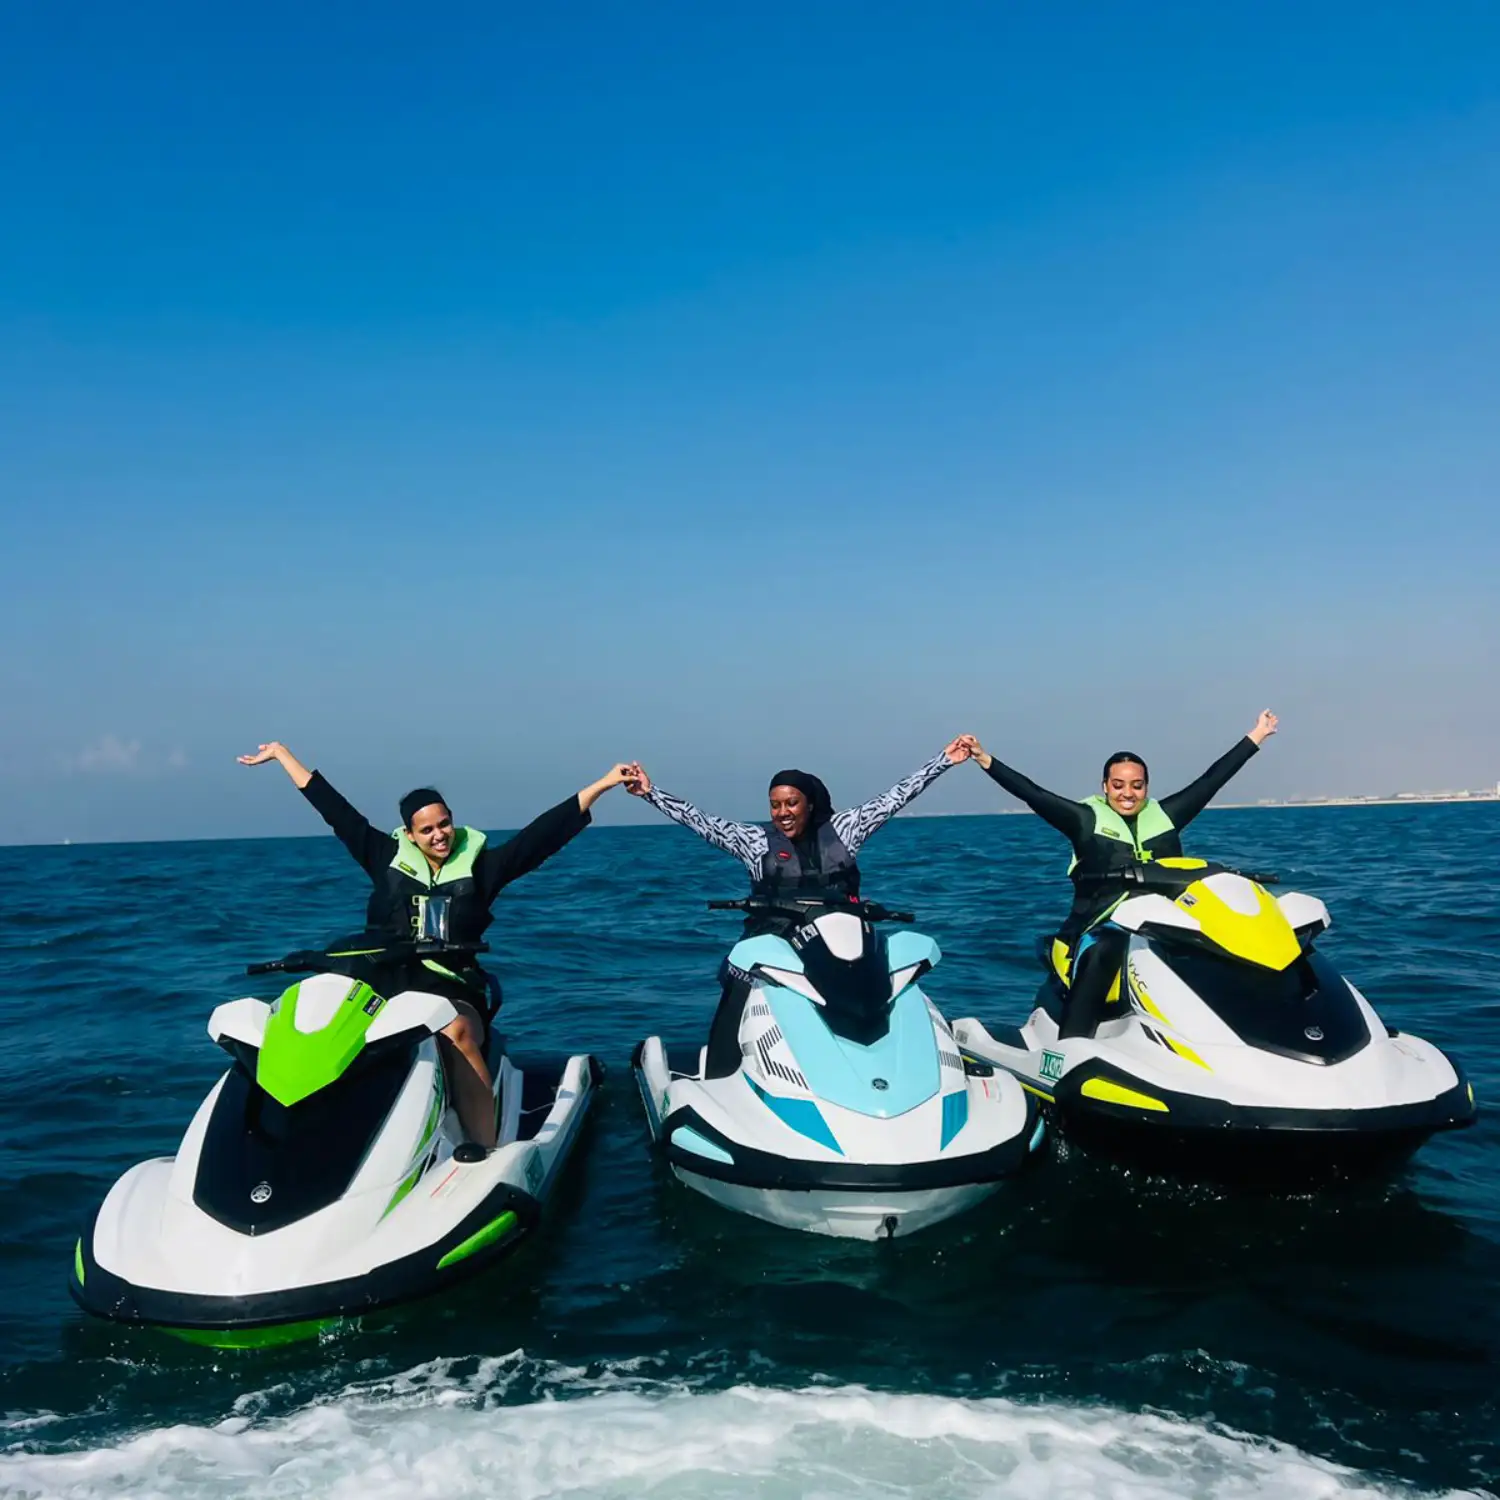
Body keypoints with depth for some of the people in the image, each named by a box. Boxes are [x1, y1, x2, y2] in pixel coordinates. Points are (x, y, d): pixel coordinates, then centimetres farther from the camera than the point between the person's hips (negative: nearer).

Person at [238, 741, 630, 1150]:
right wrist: (281, 753, 20)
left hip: (453, 992, -2)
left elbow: (543, 832, 0)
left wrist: (601, 784, -5)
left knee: (454, 1032, -37)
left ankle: (483, 1148, -35)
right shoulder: (388, 857, 9)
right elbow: (333, 808, 14)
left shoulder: (481, 865, 5)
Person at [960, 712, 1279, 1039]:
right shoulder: (1087, 819, 5)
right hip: (1102, 928, -4)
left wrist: (1255, 737, 20)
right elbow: (1031, 792, -2)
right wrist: (986, 761, -10)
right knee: (1103, 954, -35)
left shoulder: (1165, 816, 14)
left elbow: (1212, 778, 18)